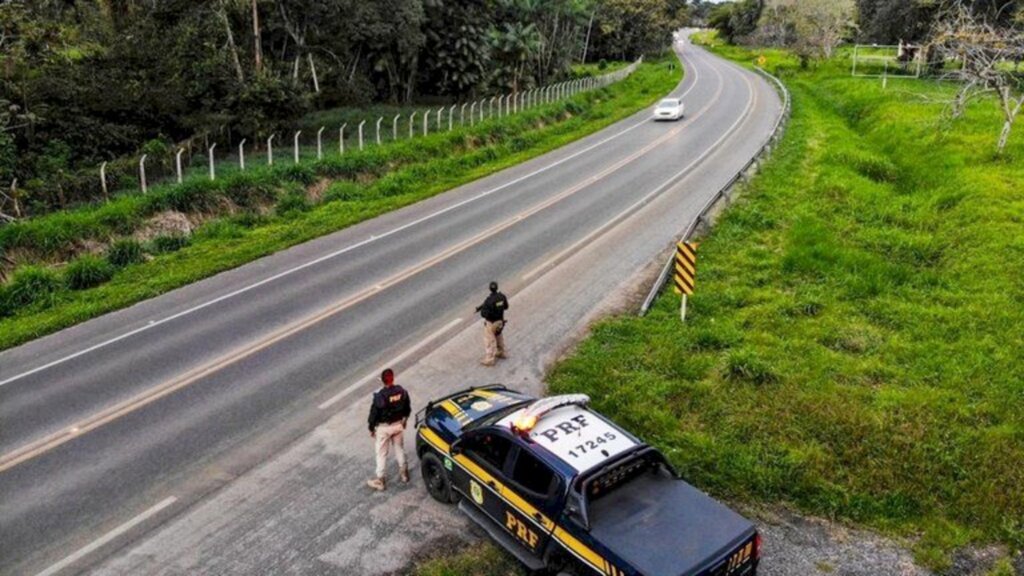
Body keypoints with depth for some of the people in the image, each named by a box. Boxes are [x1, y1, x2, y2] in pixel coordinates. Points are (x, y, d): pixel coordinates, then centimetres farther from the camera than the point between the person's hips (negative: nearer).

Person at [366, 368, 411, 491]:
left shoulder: (380, 396, -28)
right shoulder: (402, 392, -13)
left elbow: (374, 413, -17)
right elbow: (407, 409, 1)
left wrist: (371, 428, 0)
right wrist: (404, 420, 19)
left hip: (383, 427, -4)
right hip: (398, 425, 4)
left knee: (381, 454, 12)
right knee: (400, 449, 23)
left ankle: (379, 480, 24)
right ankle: (404, 474, 38)